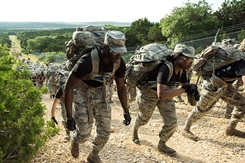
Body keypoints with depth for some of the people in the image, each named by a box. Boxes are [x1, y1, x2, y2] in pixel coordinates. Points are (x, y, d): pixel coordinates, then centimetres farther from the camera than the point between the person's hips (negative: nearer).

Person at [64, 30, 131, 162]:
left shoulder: (119, 63, -19)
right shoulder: (87, 61, -37)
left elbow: (121, 86, -2)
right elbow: (69, 87, -29)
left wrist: (126, 111, -1)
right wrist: (69, 117, -29)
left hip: (102, 93, 4)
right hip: (82, 94, -4)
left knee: (104, 130, 3)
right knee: (84, 133, -2)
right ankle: (75, 140, 38)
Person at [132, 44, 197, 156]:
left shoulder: (182, 70, -14)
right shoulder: (165, 69, -38)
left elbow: (184, 85, 4)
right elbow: (161, 94, -46)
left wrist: (191, 90, -19)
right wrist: (184, 89, -44)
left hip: (165, 93, 6)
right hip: (149, 93, -6)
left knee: (172, 123, -1)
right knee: (144, 118, 19)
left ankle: (161, 145, 24)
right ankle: (134, 130, 54)